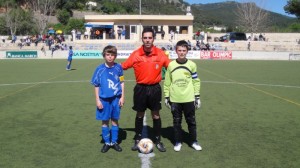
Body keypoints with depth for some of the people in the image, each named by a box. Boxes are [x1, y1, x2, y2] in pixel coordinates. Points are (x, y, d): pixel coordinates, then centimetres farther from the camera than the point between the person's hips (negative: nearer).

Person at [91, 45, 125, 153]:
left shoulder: (118, 67, -4)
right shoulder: (100, 69, -6)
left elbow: (121, 83, 4)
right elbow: (96, 85, -1)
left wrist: (122, 97, 1)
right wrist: (97, 100, -4)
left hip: (116, 98, 1)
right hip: (104, 99, 0)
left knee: (115, 120, 11)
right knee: (105, 121, 9)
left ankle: (114, 142, 25)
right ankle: (107, 143, 25)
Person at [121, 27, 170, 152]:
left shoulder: (160, 53, -7)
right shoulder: (135, 54, -8)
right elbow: (123, 66, 2)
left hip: (155, 88, 0)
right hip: (141, 88, 0)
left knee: (156, 115, 9)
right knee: (139, 115, 12)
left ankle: (157, 140, 25)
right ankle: (137, 140, 29)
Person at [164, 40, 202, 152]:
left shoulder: (192, 65, -1)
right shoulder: (171, 65, -1)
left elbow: (196, 81, 4)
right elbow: (167, 82, 4)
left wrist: (197, 97, 2)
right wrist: (166, 97, 4)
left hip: (189, 99, 0)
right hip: (175, 99, 0)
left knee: (191, 121, 10)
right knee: (176, 121, 10)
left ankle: (194, 141, 24)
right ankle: (178, 142, 24)